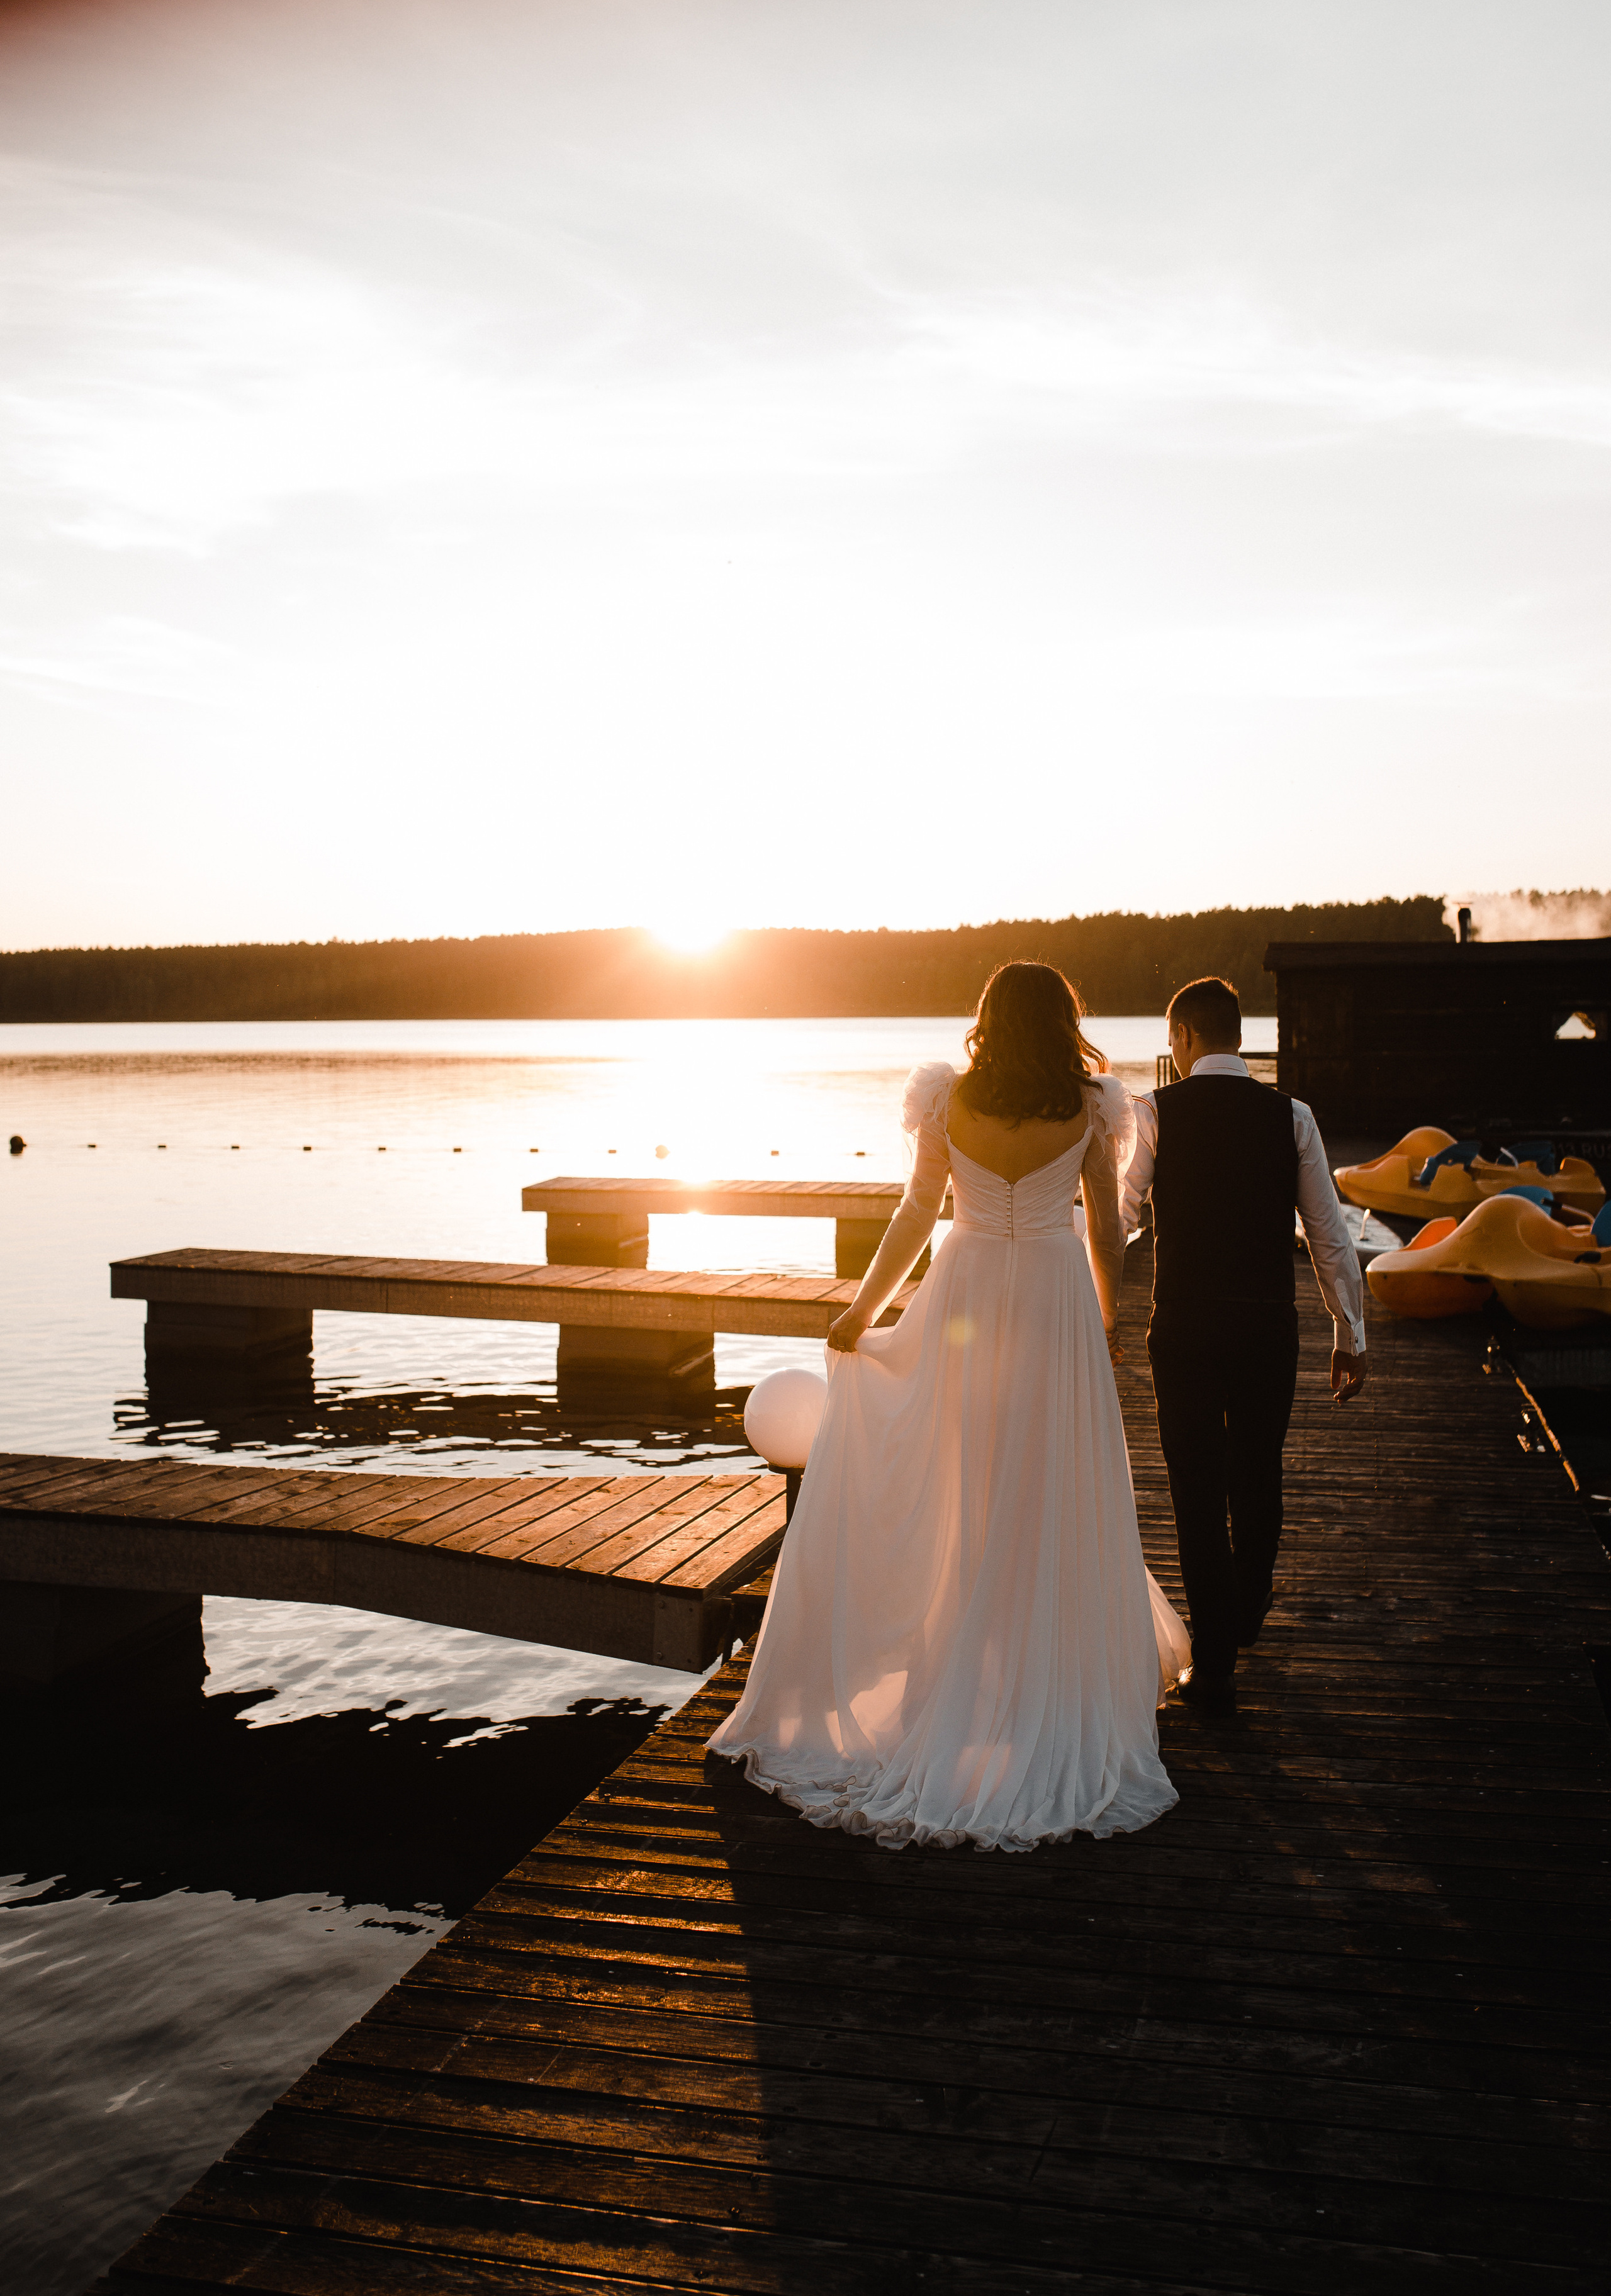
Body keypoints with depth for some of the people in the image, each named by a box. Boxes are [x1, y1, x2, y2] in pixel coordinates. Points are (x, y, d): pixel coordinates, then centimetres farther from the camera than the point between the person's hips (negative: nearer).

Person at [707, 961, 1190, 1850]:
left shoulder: (948, 1102, -4)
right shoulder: (1092, 1109, -5)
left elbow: (915, 1218, 0)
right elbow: (1106, 1230, 0)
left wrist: (863, 1310, 11)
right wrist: (1106, 1318, 15)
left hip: (967, 1300, 1)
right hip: (1057, 1304, -1)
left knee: (955, 1504, 11)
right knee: (1057, 1508, 8)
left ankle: (958, 1689, 20)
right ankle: (1062, 1691, 18)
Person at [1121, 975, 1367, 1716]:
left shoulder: (1155, 1113, -7)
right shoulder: (1290, 1115, 0)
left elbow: (1114, 1217, -9)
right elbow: (1330, 1237, 2)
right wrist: (1351, 1337, 11)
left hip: (1185, 1323, -3)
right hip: (1269, 1322, 3)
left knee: (1198, 1489, 7)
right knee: (1257, 1473, 23)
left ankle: (1214, 1664, 11)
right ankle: (1246, 1610, 47)